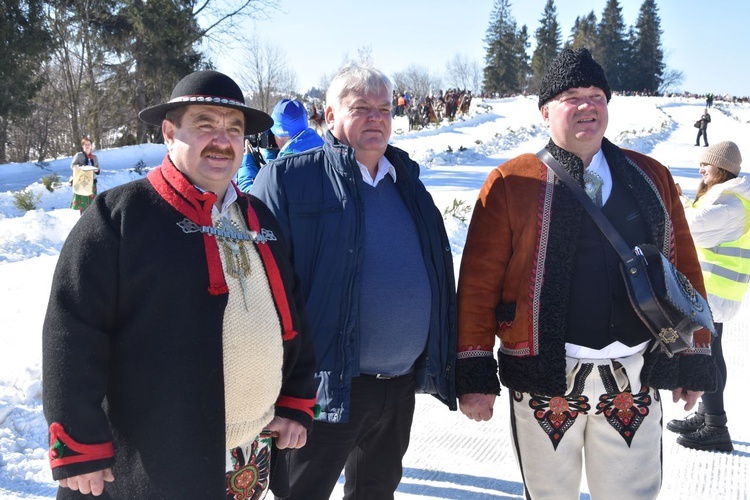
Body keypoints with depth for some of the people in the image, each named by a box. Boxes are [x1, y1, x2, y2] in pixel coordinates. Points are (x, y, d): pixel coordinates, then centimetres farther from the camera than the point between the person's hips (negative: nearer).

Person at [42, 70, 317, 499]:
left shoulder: (261, 218, 10)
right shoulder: (119, 214, -9)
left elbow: (292, 315, 15)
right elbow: (73, 332, -13)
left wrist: (297, 404, 11)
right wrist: (78, 446, -14)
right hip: (152, 465, -5)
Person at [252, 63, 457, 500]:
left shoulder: (406, 181, 11)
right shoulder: (288, 178, -9)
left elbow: (439, 272, 17)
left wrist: (444, 363, 15)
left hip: (402, 384, 6)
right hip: (327, 386, -6)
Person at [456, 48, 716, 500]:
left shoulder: (651, 177, 6)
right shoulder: (512, 183, -4)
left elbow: (685, 268, 8)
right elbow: (479, 281, -7)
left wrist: (694, 359, 7)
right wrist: (475, 375, -10)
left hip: (635, 378, 3)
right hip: (545, 377, -2)